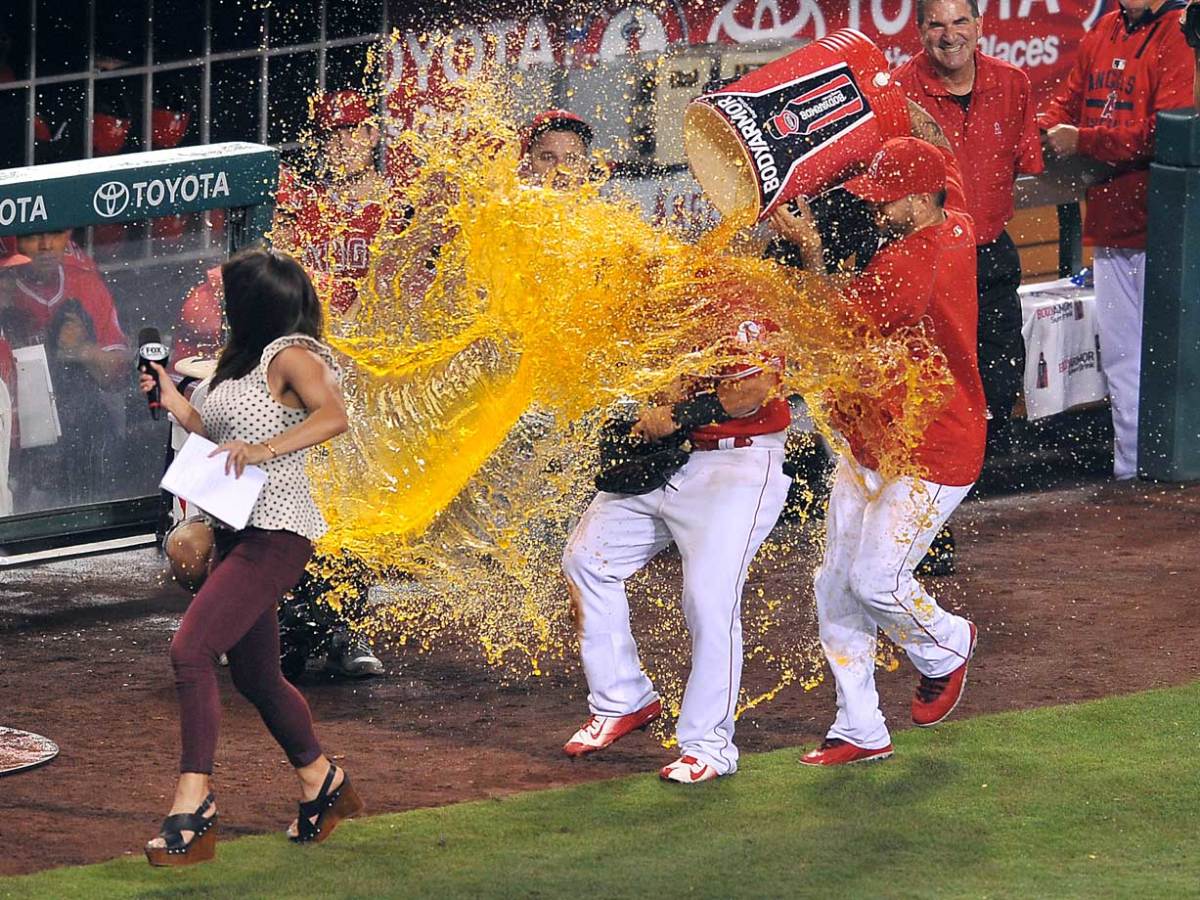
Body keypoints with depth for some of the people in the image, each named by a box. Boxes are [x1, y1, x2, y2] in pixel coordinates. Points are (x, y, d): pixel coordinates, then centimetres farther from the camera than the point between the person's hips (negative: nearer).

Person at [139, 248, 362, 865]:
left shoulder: (291, 357, -10)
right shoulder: (245, 363, 18)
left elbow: (332, 417, -26)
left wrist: (265, 449, -34)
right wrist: (174, 403, 19)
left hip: (275, 533, -10)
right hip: (237, 533, 10)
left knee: (190, 650, -20)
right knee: (255, 677, 16)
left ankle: (193, 801, -20)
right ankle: (321, 782, 33)